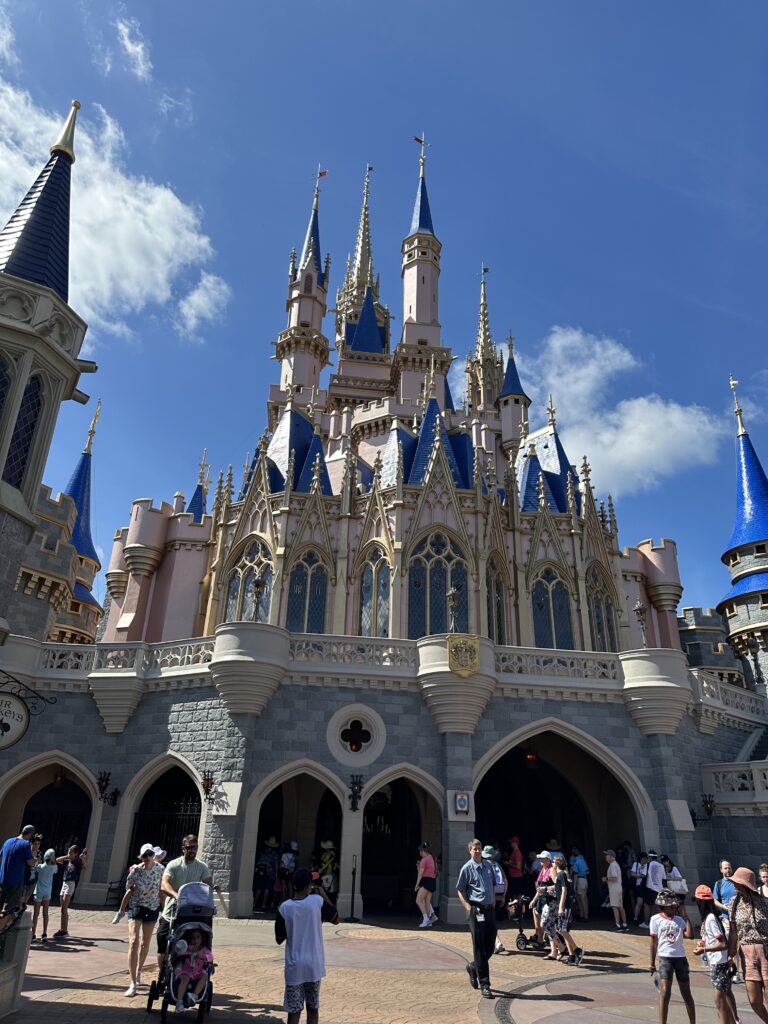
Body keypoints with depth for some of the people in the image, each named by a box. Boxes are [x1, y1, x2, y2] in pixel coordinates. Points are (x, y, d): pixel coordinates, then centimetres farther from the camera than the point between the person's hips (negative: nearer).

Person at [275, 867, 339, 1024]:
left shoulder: (284, 907, -10)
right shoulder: (317, 901, -10)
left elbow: (279, 940, 1)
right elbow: (336, 919, 7)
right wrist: (324, 895, 9)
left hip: (294, 967, -1)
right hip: (314, 965, 1)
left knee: (294, 1011, 7)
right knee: (313, 1008, 16)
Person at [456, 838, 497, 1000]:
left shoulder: (488, 865, 10)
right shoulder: (467, 868, -6)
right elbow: (460, 890, -3)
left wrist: (494, 904, 10)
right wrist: (469, 908, -12)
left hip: (490, 909, 6)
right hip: (476, 910, -6)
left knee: (490, 947, 11)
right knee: (480, 948, -2)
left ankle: (473, 968, 35)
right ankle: (484, 984, 6)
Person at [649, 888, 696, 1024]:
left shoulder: (679, 920, 3)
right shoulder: (656, 919, -2)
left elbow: (690, 935, -13)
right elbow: (654, 942, 1)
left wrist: (685, 916, -11)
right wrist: (652, 963, 2)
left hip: (681, 958, 3)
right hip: (665, 958, -3)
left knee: (686, 993, 13)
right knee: (665, 993, -10)